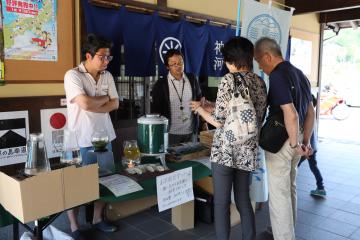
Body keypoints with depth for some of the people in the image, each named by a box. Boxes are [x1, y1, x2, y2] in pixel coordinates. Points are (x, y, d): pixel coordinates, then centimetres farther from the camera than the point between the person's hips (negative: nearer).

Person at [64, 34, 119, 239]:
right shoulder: (73, 75, -11)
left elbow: (115, 104, 1)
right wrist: (104, 99, -5)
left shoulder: (107, 76, 7)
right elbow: (85, 103, -23)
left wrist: (92, 106, -13)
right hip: (81, 140, -6)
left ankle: (98, 219, 32)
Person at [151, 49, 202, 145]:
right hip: (171, 133, -2)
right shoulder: (161, 84, -4)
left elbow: (199, 100, 13)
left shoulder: (192, 79, 4)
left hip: (190, 132, 3)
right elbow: (155, 109, 1)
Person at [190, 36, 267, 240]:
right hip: (249, 150, 7)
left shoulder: (229, 80, -13)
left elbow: (220, 121, -16)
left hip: (226, 150, -6)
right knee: (244, 200, 18)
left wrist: (200, 109, 3)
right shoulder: (260, 82, 7)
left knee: (222, 203, 7)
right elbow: (258, 118, 14)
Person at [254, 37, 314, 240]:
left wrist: (295, 144, -16)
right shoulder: (299, 73, 10)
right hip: (296, 138, 9)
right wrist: (305, 141, 15)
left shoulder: (277, 75, -18)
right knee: (290, 188, 22)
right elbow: (310, 112, 13)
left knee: (279, 193, 2)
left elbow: (290, 114, -27)